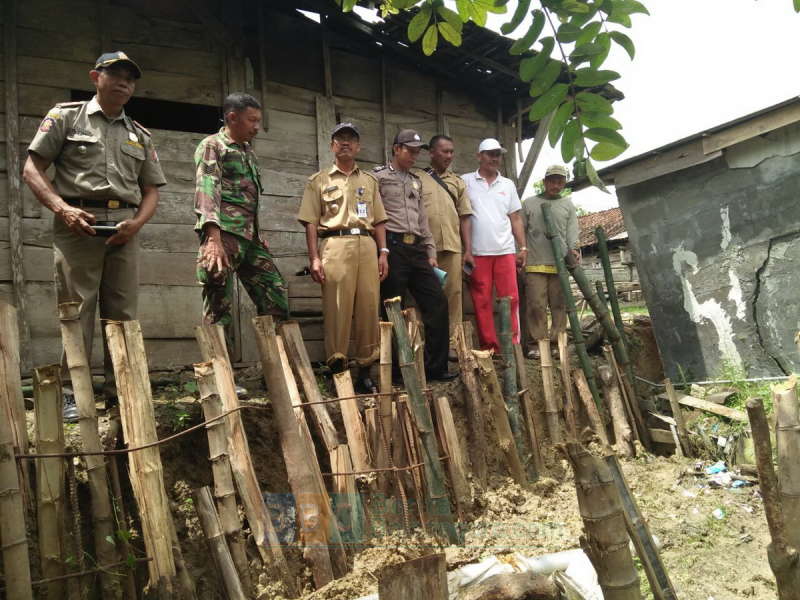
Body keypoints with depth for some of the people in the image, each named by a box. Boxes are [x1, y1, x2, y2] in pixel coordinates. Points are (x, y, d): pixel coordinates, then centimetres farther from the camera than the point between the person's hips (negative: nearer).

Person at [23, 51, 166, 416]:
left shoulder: (140, 136, 21)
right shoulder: (66, 116, 11)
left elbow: (151, 190, 19)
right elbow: (32, 170, 4)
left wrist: (137, 222, -2)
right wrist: (63, 208, -12)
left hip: (124, 231, 4)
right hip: (78, 225, -3)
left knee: (122, 315, 3)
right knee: (76, 314, -6)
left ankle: (119, 394, 10)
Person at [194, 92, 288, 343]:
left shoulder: (248, 151, 23)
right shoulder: (212, 146, -1)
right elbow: (207, 189, -15)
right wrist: (213, 238, -28)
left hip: (249, 237, 8)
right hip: (224, 234, -8)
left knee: (276, 298, 5)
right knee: (219, 307, -7)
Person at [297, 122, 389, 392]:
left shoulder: (369, 181, 22)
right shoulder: (319, 180, 12)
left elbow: (379, 221, 18)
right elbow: (311, 222, 5)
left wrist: (383, 253, 7)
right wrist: (314, 258, -5)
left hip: (367, 245, 3)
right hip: (335, 244, -3)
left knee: (369, 307, -1)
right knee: (337, 309, -7)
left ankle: (365, 370, 7)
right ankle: (337, 368, 0)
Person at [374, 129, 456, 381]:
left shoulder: (416, 181, 24)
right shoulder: (379, 177, 2)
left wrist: (430, 252, 16)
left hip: (417, 249, 7)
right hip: (393, 247, -6)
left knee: (437, 302, -2)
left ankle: (435, 366, 3)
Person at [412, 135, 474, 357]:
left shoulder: (457, 182, 18)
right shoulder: (416, 178, 5)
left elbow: (464, 217, 15)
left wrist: (468, 250, 7)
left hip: (453, 247, 4)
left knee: (453, 294, 2)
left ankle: (451, 342, 9)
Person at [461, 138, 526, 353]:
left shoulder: (507, 185, 15)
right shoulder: (466, 181, 5)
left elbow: (515, 218, 15)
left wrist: (523, 248, 8)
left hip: (505, 250, 3)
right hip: (478, 252, -2)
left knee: (511, 298, -1)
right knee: (481, 301, 0)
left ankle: (512, 344, 4)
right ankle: (489, 346, 6)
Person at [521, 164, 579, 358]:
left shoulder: (568, 205, 16)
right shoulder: (529, 203, 11)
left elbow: (572, 230, 6)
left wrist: (573, 248, -13)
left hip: (560, 263, 2)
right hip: (535, 263, -2)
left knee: (560, 305, 2)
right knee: (536, 305, -6)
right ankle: (536, 343, -1)